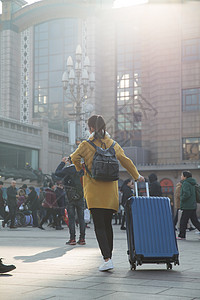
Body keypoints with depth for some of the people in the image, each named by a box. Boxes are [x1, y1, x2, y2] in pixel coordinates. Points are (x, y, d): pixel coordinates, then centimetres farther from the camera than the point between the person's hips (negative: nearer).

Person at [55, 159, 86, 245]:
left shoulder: (68, 169, -10)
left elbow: (57, 173, -1)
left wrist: (62, 163, 6)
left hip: (71, 198, -4)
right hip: (81, 198, 4)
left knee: (71, 218, 0)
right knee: (81, 218, 8)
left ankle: (72, 239, -2)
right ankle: (82, 238, 9)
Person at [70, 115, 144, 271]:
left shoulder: (86, 144, -3)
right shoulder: (112, 144, 7)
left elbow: (74, 157, -12)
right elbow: (125, 160, 4)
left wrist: (80, 168, 9)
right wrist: (137, 176, 15)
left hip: (94, 190, -4)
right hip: (110, 190, 4)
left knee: (99, 226, -5)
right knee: (108, 225, 14)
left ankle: (107, 259, -16)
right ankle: (109, 256, 20)